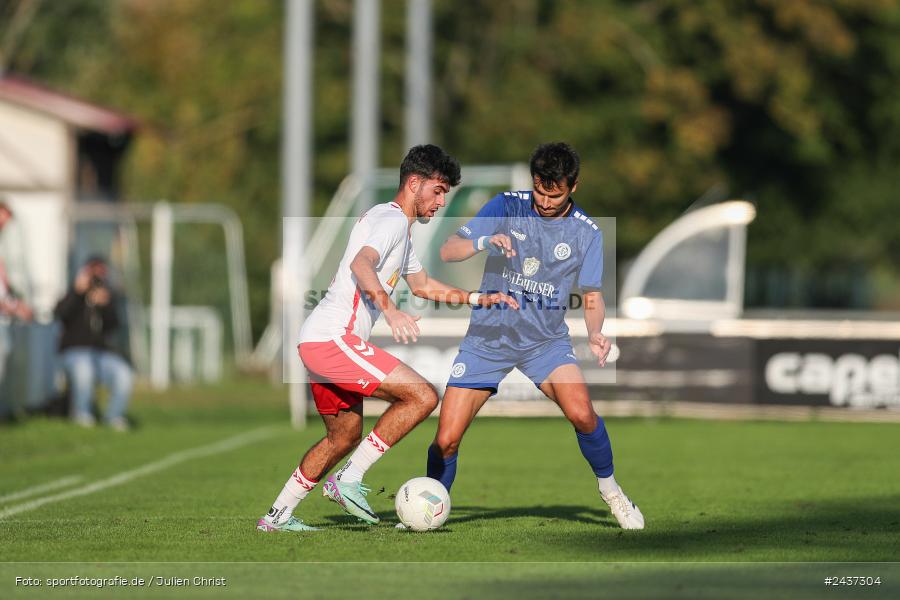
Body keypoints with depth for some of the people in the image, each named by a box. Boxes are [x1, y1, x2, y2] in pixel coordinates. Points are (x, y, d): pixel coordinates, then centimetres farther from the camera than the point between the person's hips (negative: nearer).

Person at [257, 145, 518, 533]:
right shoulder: (392, 219, -8)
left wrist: (477, 298, 35)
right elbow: (361, 264, -28)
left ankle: (277, 516, 22)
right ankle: (349, 480, -13)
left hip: (318, 341, 11)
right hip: (333, 338, -11)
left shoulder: (399, 228, 26)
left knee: (345, 436, 20)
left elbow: (422, 285, 40)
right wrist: (390, 309, -42)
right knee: (422, 396, -15)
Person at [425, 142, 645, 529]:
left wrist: (595, 334, -19)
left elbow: (592, 298, 3)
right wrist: (485, 242, -31)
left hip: (547, 338, 0)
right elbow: (447, 252, -10)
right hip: (488, 335, 0)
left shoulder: (587, 233, -3)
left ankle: (609, 488, -2)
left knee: (581, 414, -26)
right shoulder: (507, 207, -6)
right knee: (446, 440, -7)